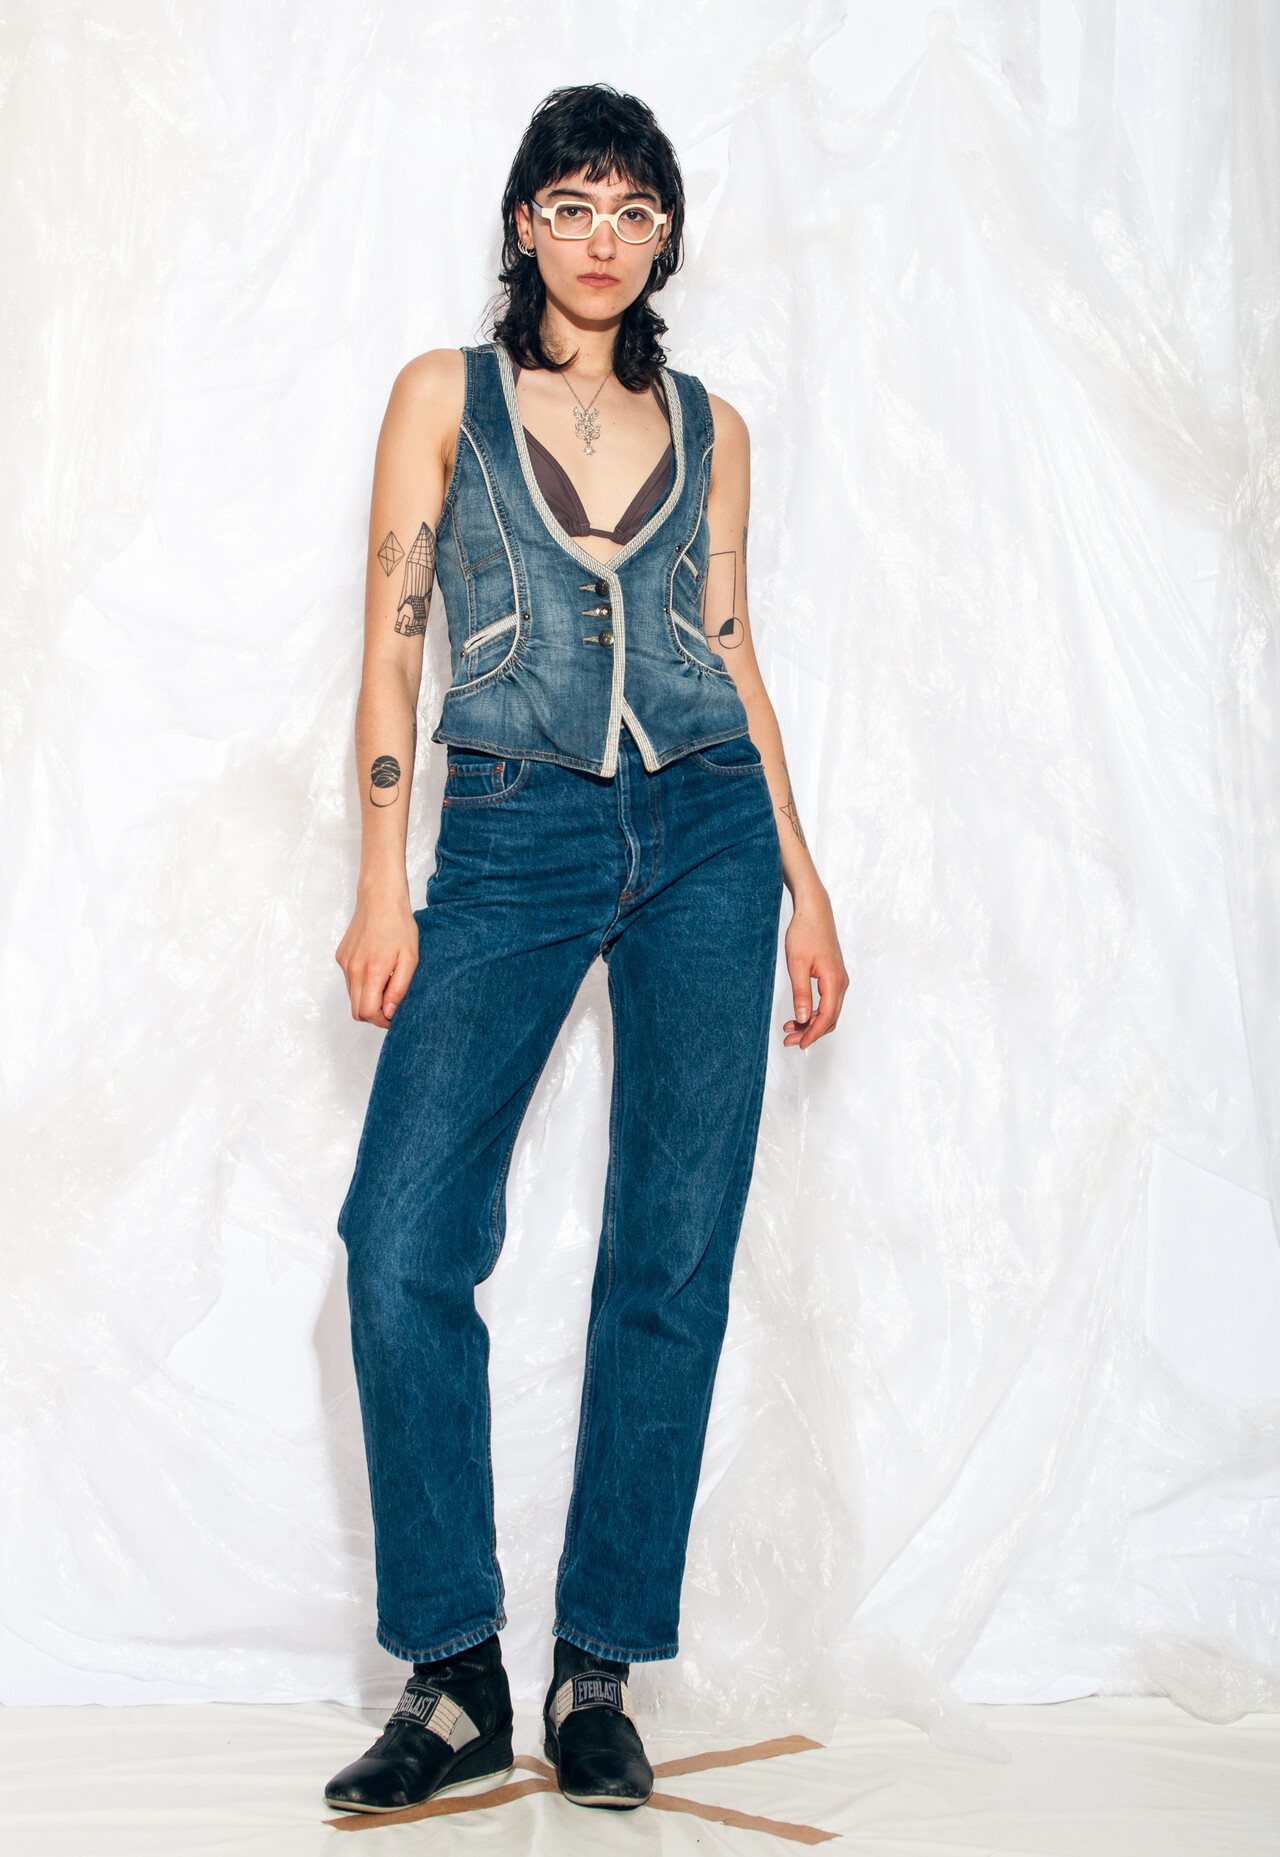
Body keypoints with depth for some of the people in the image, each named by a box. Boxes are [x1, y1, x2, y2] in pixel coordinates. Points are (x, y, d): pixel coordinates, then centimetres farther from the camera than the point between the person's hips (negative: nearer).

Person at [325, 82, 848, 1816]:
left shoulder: (707, 424, 13)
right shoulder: (446, 393, 7)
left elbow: (732, 646, 14)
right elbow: (394, 638, 2)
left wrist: (804, 884, 9)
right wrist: (384, 884, -6)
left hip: (705, 829, 2)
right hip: (513, 839, -2)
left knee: (674, 1255, -1)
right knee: (404, 1241, -12)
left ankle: (598, 1672, 9)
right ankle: (454, 1675, 1)